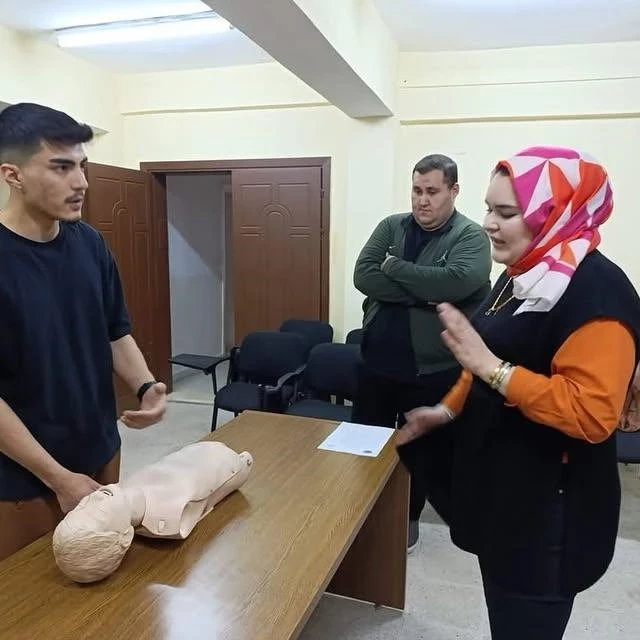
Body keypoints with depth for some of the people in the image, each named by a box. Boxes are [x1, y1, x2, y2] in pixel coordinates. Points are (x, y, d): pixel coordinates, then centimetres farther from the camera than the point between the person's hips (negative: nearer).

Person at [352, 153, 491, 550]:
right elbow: (363, 275, -9)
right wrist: (423, 294, -18)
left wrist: (393, 267, -15)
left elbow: (457, 281, -25)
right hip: (377, 363, 4)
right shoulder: (391, 227, 5)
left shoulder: (471, 236, -5)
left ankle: (407, 519, 38)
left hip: (433, 369, -3)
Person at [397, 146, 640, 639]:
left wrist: (489, 366, -31)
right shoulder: (525, 276, 7)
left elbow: (592, 415, -30)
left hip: (548, 510, -8)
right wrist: (448, 410, 12)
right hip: (499, 487, 9)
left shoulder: (597, 292, -22)